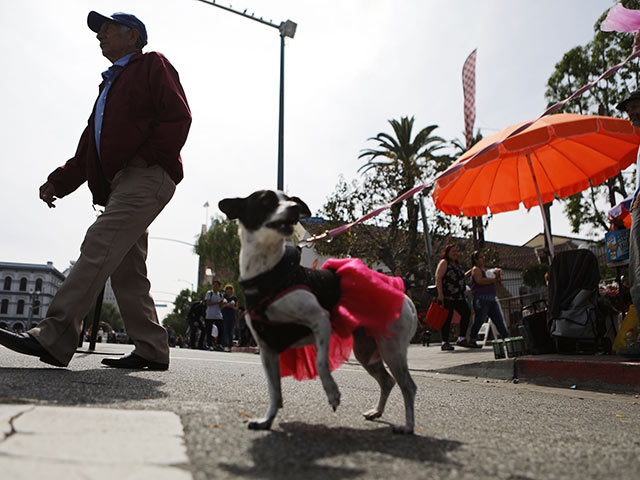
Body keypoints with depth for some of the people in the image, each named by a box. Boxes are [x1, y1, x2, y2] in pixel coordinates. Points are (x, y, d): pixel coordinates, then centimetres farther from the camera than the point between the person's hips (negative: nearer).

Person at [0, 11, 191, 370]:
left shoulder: (153, 66, 9)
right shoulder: (110, 86, 33)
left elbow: (179, 117, -8)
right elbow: (86, 153, 26)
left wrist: (147, 155, -16)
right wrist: (58, 182, 13)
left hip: (147, 177, -9)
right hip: (119, 184, 9)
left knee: (99, 247, -20)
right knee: (127, 272, 2)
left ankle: (54, 337, -23)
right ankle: (152, 350, 5)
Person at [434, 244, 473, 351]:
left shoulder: (457, 264, 22)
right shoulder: (444, 262, -3)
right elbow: (438, 278, -13)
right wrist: (440, 293, -19)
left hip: (458, 296, 8)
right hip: (447, 296, -8)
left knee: (466, 313, -1)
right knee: (447, 318, -6)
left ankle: (461, 339, 8)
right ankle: (445, 343, 1)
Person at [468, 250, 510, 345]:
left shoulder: (485, 270, 23)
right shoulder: (475, 269, -2)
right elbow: (480, 281, -21)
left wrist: (498, 276, 9)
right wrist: (494, 280, -14)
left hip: (492, 299, 8)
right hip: (481, 299, -8)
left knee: (499, 319, 3)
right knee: (479, 320, -6)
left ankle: (507, 338, 3)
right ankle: (472, 340, 3)